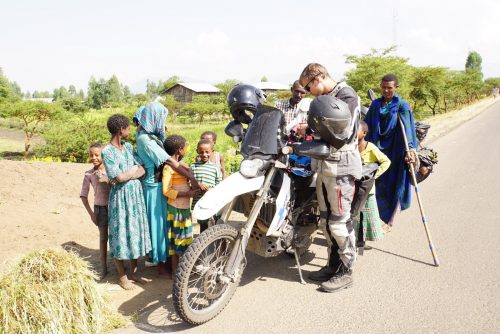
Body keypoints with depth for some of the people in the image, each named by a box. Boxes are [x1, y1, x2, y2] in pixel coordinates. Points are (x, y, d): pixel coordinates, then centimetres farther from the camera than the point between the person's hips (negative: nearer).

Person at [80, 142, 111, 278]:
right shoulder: (89, 174, -6)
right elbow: (83, 195, -1)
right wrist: (91, 213, -3)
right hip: (100, 208, 0)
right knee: (103, 237, 6)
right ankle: (103, 267, 17)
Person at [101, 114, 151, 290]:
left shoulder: (128, 146, 8)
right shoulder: (107, 151, -12)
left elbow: (142, 170, 3)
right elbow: (118, 177, -18)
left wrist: (127, 175, -12)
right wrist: (135, 170, -4)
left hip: (136, 193, 6)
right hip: (120, 196, -6)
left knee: (135, 231, 12)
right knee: (121, 234, 3)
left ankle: (134, 271, 26)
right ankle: (122, 276, 18)